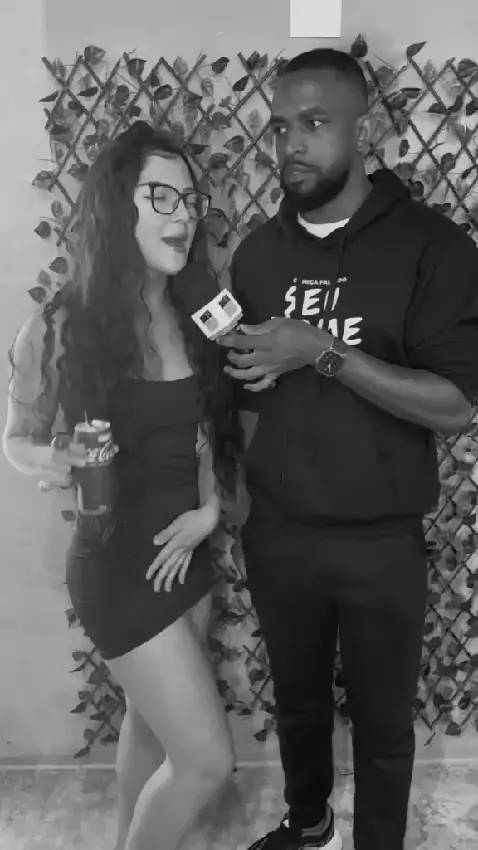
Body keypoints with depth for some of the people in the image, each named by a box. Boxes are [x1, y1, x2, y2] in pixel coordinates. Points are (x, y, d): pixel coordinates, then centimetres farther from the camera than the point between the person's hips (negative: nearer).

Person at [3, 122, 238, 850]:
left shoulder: (193, 318, -2)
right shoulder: (61, 328, -17)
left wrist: (211, 509, -5)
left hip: (187, 551, 6)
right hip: (116, 563, -6)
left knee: (152, 722, 24)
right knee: (207, 759, 1)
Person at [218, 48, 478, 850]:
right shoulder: (257, 251, 1)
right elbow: (246, 397, 7)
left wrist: (323, 353, -25)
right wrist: (250, 504, 0)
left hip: (382, 543, -3)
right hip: (277, 536, 4)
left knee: (382, 718, 17)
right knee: (297, 698, 24)